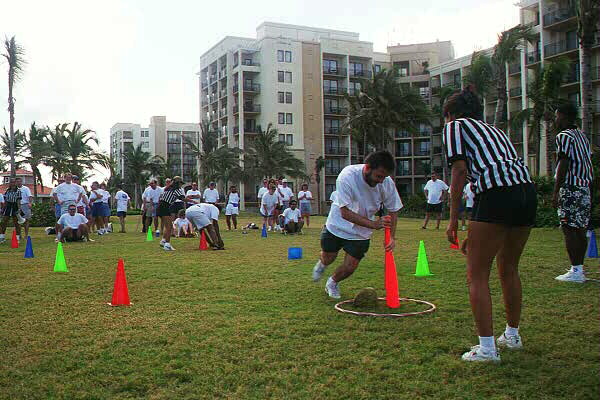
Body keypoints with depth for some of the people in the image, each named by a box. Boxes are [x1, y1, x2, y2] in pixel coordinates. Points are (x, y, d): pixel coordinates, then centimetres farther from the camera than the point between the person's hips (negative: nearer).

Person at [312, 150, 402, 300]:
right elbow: (345, 212, -32)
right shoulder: (347, 176, -32)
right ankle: (321, 265, 51)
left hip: (361, 232, 2)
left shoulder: (387, 183, -21)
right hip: (338, 224, -2)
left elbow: (393, 211, -5)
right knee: (328, 258, 11)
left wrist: (392, 237, -18)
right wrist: (373, 224, -40)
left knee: (350, 267, -2)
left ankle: (332, 283, 32)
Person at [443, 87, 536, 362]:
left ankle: (487, 347, 1)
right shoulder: (493, 130, 32)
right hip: (527, 190, 8)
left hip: (497, 193, -8)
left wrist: (453, 219, -2)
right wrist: (475, 234, 32)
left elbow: (460, 170, -3)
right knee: (508, 269, 23)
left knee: (477, 275, 1)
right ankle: (512, 335, 35)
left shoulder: (455, 126, 12)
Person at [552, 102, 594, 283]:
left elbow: (563, 165, -16)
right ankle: (579, 268, 16)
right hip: (585, 187, 9)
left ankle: (575, 271, -10)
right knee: (580, 229, 11)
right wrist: (590, 190, 22)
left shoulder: (564, 136, -8)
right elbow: (589, 165, 18)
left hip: (570, 188, -9)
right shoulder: (583, 136, 18)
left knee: (569, 229, -8)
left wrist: (555, 192, -16)